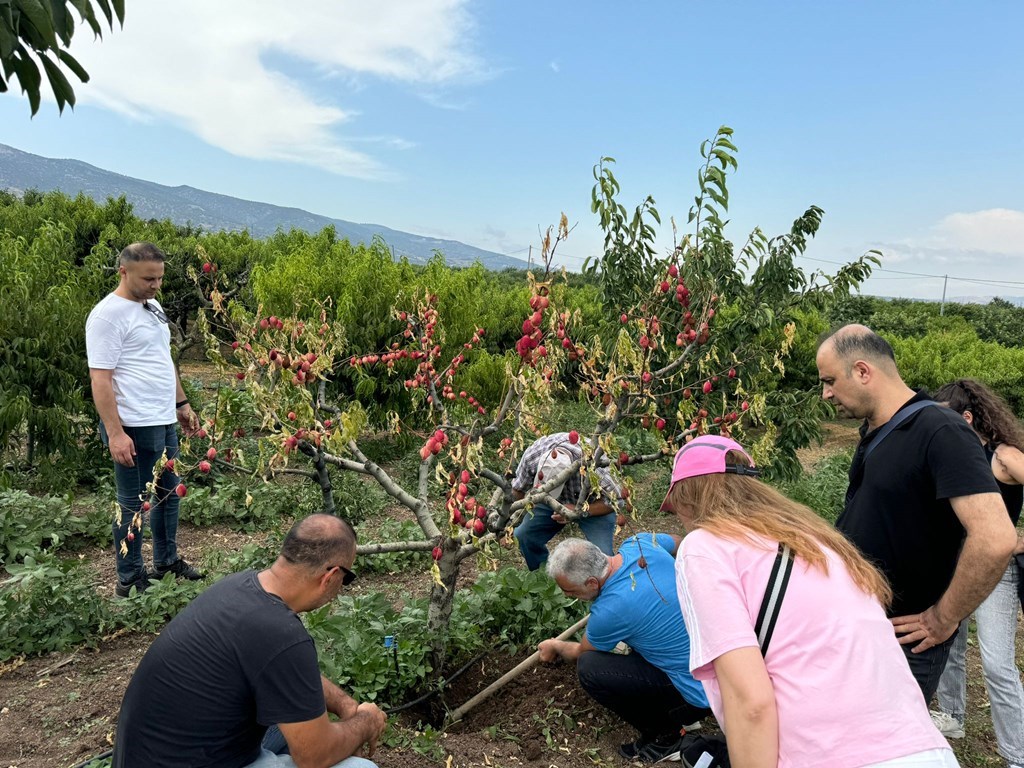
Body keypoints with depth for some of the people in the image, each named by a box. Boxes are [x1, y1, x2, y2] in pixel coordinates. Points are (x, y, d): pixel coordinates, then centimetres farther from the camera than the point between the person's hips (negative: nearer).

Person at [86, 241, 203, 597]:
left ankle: (167, 561, 34)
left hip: (164, 422, 9)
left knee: (168, 493, 18)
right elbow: (100, 378, -18)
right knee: (133, 504, 3)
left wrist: (182, 404, 22)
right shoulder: (108, 315, -15)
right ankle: (129, 580, 17)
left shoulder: (153, 307, 13)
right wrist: (115, 433, -22)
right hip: (134, 427, -9)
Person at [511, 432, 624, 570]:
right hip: (554, 501, 3)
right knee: (522, 535, -11)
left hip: (593, 504, -3)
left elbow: (613, 499, -24)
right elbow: (517, 489, -11)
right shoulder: (532, 455, -31)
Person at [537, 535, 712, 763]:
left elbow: (581, 653, 0)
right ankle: (679, 713, 24)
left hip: (700, 691, -8)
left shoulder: (609, 610, -25)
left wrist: (555, 647, 22)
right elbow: (679, 542, 17)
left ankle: (665, 736, 4)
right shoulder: (639, 543, -9)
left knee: (589, 669, -13)